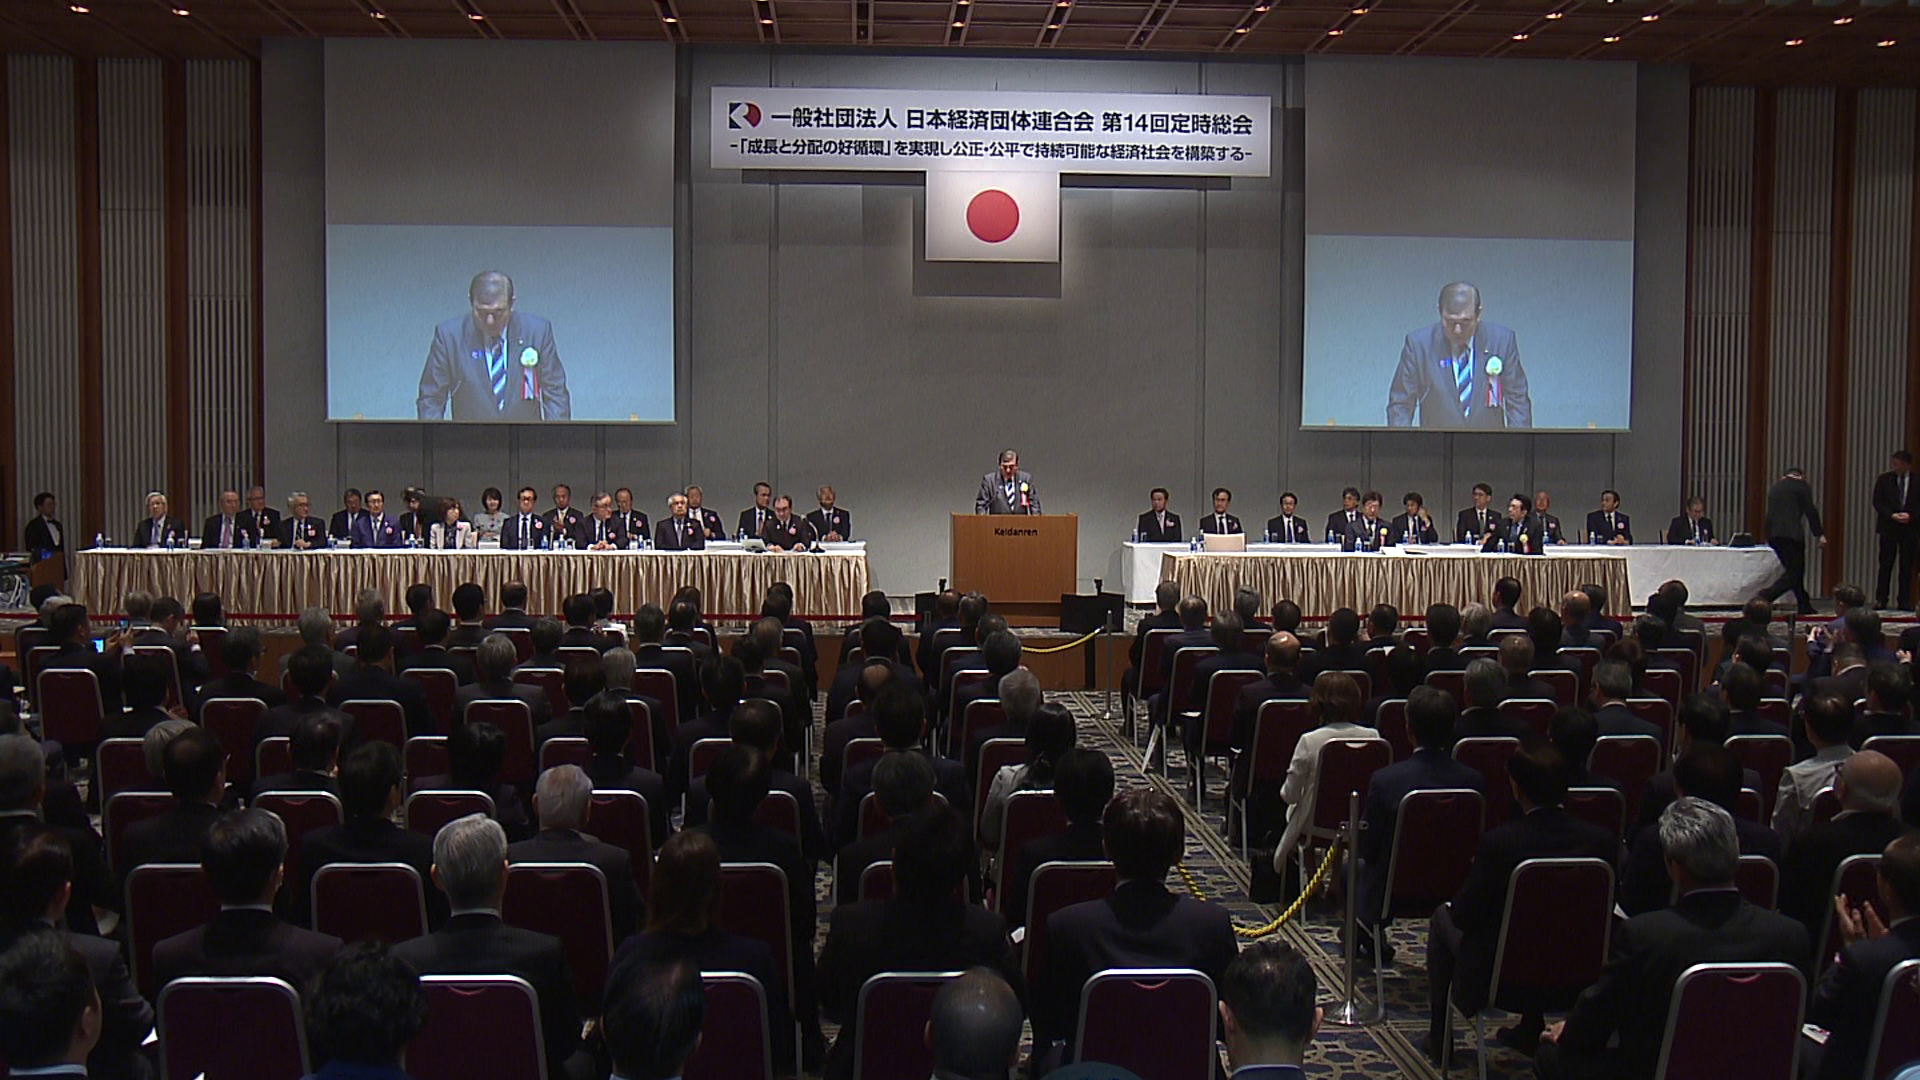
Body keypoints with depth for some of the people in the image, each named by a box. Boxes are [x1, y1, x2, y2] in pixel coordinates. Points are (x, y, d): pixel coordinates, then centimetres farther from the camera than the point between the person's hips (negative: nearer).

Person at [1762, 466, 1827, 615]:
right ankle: (1764, 599, -21)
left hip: (1772, 535, 7)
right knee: (1794, 573, -4)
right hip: (1791, 534, -7)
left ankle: (1805, 606, 18)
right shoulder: (1801, 486, 2)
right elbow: (1811, 511, -3)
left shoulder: (1774, 488, 21)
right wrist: (1819, 534, -1)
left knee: (1793, 571, 17)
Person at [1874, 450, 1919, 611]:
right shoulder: (1884, 479, 4)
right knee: (1885, 565, 0)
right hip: (1889, 526, 0)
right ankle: (1881, 599, 5)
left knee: (1907, 566, 2)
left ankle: (1904, 601, 6)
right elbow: (1877, 502, 2)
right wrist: (1892, 515, -11)